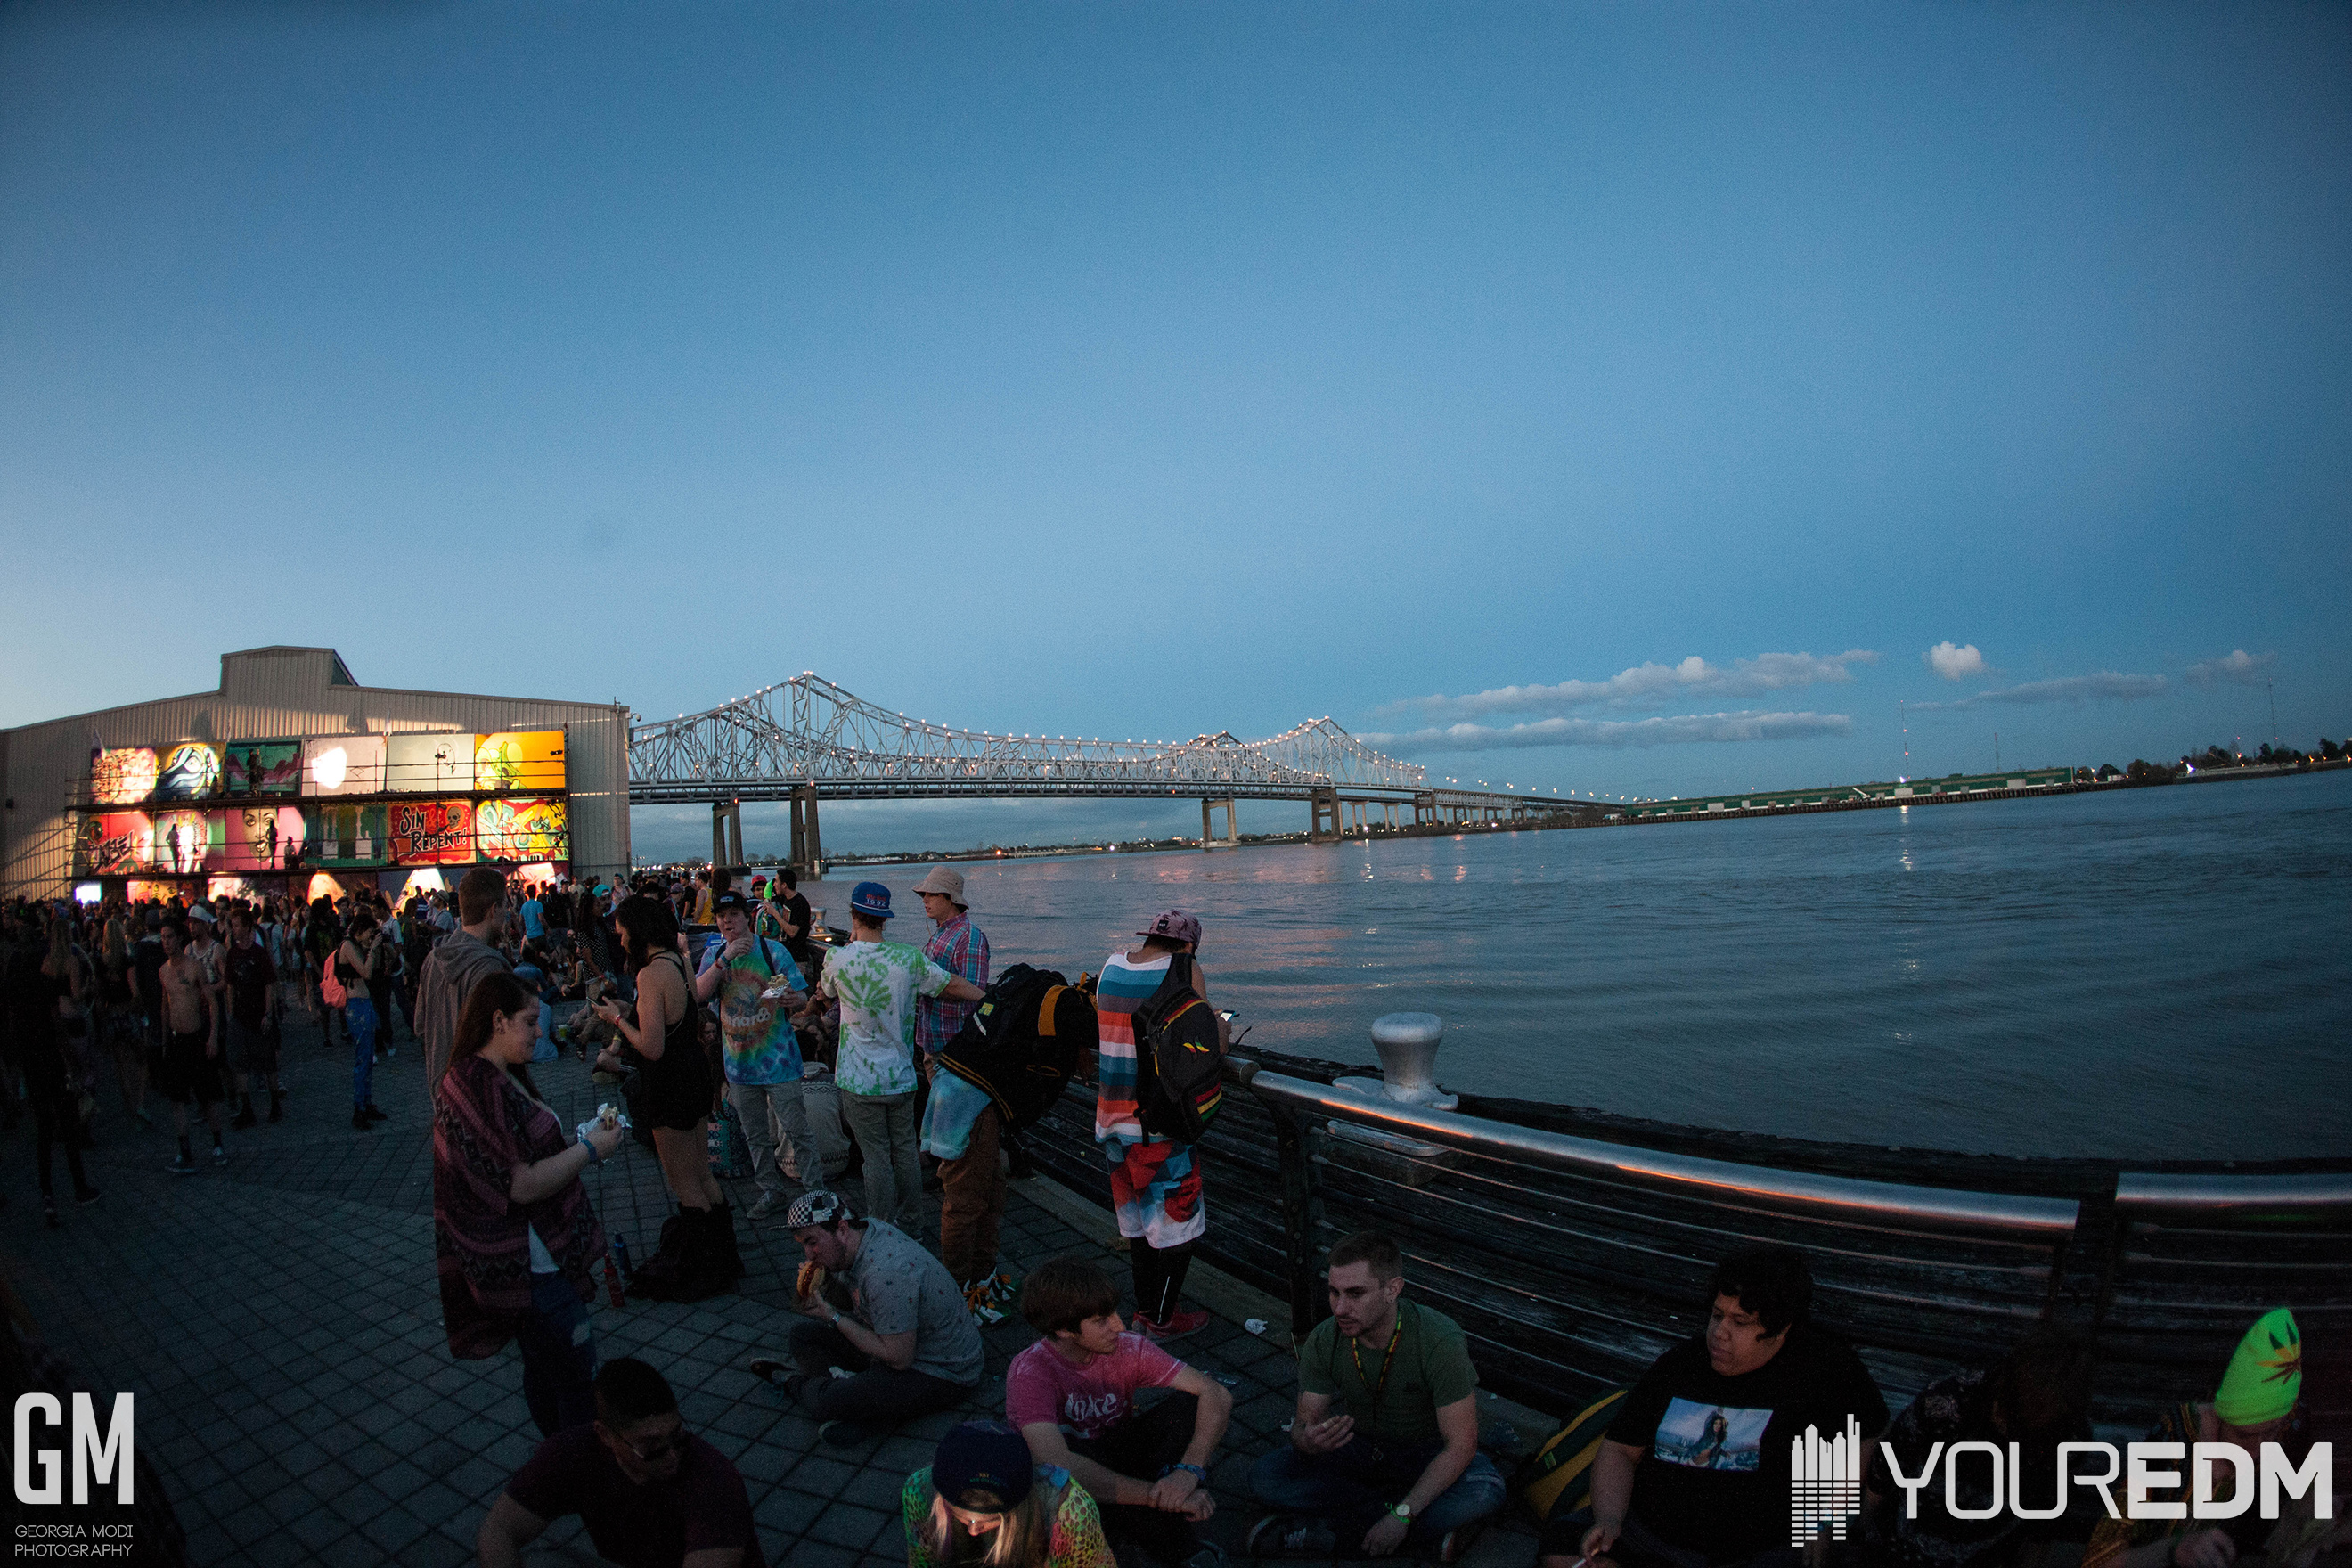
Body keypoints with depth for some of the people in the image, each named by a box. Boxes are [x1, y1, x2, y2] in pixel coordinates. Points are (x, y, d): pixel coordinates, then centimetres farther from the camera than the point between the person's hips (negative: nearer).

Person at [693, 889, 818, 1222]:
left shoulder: (773, 951, -6)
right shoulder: (713, 956, 5)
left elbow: (802, 997, -6)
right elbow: (699, 994, -12)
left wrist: (793, 1000, -30)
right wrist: (725, 959, -23)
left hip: (778, 1060, -4)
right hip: (739, 1062, 4)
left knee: (796, 1131, -3)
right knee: (756, 1137, 16)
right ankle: (772, 1192, 31)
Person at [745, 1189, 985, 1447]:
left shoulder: (885, 1272, -34)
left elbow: (899, 1358, -29)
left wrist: (833, 1316, -21)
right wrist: (810, 1290, -12)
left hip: (941, 1374, -10)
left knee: (828, 1402, -26)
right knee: (803, 1334, 7)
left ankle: (793, 1384, 8)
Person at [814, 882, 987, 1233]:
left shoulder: (837, 959, -11)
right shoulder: (909, 958, -7)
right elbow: (955, 986, -3)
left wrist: (852, 942, 18)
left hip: (861, 1081, -2)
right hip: (901, 1076, 2)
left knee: (876, 1158, 6)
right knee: (905, 1151, 15)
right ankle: (911, 1224, 28)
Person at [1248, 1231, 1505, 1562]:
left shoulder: (1440, 1341, -28)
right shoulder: (1322, 1342, -18)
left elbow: (1460, 1445, -25)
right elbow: (1305, 1421, -9)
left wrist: (1401, 1516, -31)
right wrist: (1309, 1441, -35)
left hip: (1426, 1454, -2)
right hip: (1359, 1446, 3)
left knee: (1484, 1491, -35)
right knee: (1265, 1476, -21)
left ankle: (1331, 1531, -23)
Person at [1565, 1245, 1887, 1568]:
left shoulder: (1824, 1365, -3)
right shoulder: (1677, 1364, 5)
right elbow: (1619, 1450, 8)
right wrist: (1608, 1521, -8)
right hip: (1648, 1535, 3)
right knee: (1563, 1537, -20)